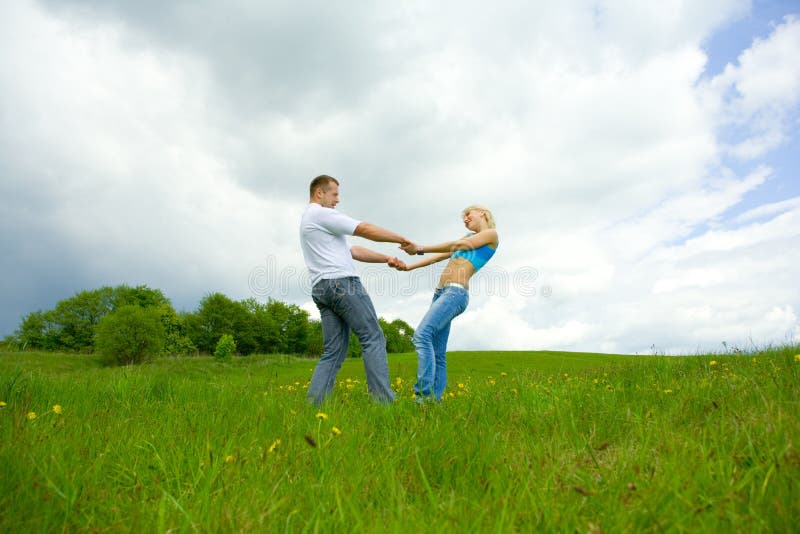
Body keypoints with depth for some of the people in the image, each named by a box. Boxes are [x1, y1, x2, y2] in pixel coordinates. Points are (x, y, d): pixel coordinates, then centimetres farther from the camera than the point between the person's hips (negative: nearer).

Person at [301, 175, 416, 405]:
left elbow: (354, 251, 23)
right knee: (373, 338, -7)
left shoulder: (309, 220, 29)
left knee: (334, 351, 6)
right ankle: (383, 400, -12)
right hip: (342, 282, -10)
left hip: (321, 289, 10)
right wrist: (403, 240, 4)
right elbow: (366, 230, -5)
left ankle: (313, 404, -2)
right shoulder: (322, 214, -2)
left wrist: (387, 259, 13)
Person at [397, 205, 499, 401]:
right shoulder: (468, 238, 31)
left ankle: (424, 396, -30)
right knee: (437, 354, 1)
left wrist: (420, 249, -4)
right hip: (440, 293, 9)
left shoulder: (491, 234, 8)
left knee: (422, 335, -25)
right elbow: (440, 256, 26)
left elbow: (455, 246, -2)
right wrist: (408, 267, 19)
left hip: (456, 292, -8)